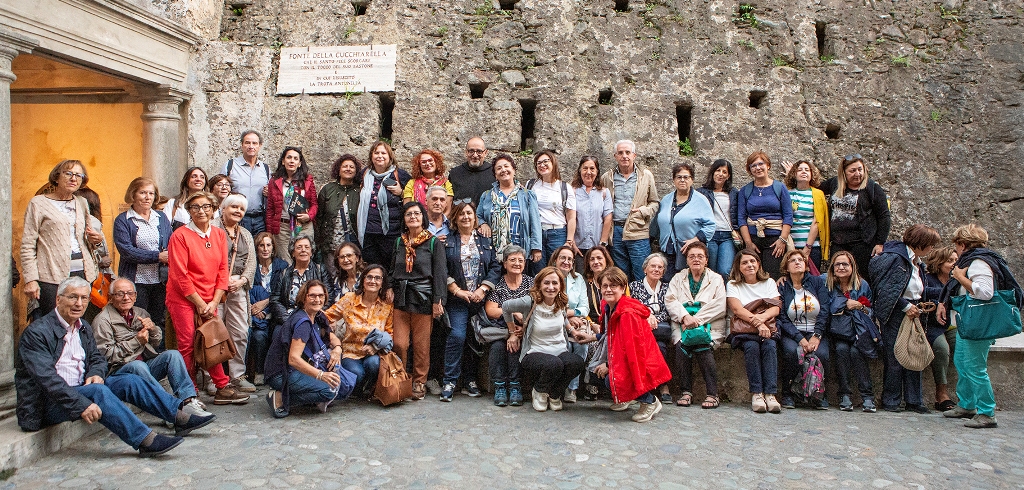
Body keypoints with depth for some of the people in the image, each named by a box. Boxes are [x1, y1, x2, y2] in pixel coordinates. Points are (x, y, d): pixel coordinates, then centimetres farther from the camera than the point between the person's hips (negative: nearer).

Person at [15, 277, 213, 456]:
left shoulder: (83, 327, 10)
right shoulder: (36, 332, -16)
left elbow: (98, 358, 15)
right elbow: (47, 378, -26)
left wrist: (95, 374, -12)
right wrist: (81, 405, -36)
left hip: (80, 388, 8)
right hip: (47, 403, -8)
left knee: (129, 381, -11)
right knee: (97, 390, -33)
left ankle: (181, 418, -13)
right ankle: (144, 440, -39)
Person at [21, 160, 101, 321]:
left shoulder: (82, 203, 17)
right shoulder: (38, 203, 3)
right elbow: (27, 245, -2)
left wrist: (95, 239, 5)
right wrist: (30, 279, -10)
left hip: (82, 272, 5)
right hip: (52, 276, -4)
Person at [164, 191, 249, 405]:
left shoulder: (219, 235, 6)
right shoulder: (180, 236, -9)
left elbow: (223, 270, 5)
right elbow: (180, 276, -12)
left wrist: (214, 302, -5)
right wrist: (200, 303, -11)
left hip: (209, 301, 4)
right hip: (183, 299, -4)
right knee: (187, 346, -1)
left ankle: (222, 388, 14)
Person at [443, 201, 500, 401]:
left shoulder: (485, 242, 13)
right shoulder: (447, 242, 6)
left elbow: (495, 267, 5)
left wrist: (482, 289, -8)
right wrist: (457, 290, -11)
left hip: (480, 299, 3)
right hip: (457, 300, -2)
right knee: (457, 336, -14)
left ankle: (471, 381, 14)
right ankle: (449, 382, -6)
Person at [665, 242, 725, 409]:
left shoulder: (716, 279, 13)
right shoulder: (678, 278, 19)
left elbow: (719, 306, -3)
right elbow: (670, 300, 4)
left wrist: (697, 319, -15)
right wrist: (685, 316, -16)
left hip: (709, 326, -1)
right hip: (682, 325, 1)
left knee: (703, 347, -32)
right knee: (681, 345, -30)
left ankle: (712, 394, -24)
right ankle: (685, 391, -22)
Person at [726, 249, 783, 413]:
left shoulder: (769, 282, 15)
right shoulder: (732, 285, 8)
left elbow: (776, 308, 1)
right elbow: (737, 309, -8)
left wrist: (762, 317, -22)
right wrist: (757, 323, -24)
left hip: (767, 328, 2)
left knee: (769, 346, -30)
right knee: (751, 346, -33)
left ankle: (770, 394, -35)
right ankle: (756, 393, -32)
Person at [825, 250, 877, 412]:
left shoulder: (862, 285, 5)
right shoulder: (826, 283, 2)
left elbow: (870, 310, 9)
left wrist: (862, 308, -10)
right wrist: (845, 304, -11)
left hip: (859, 332, 0)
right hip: (838, 331, 0)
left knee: (855, 351, -28)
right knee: (842, 349, -29)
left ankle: (867, 396, -22)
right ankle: (844, 395, -23)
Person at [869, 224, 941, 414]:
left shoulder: (916, 262, 15)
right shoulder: (894, 258, -13)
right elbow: (885, 288, -17)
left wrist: (919, 305, 9)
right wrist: (906, 306, -16)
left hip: (911, 313, 8)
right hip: (895, 314, -8)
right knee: (895, 357, -5)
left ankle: (913, 400, 14)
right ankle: (890, 400, 6)